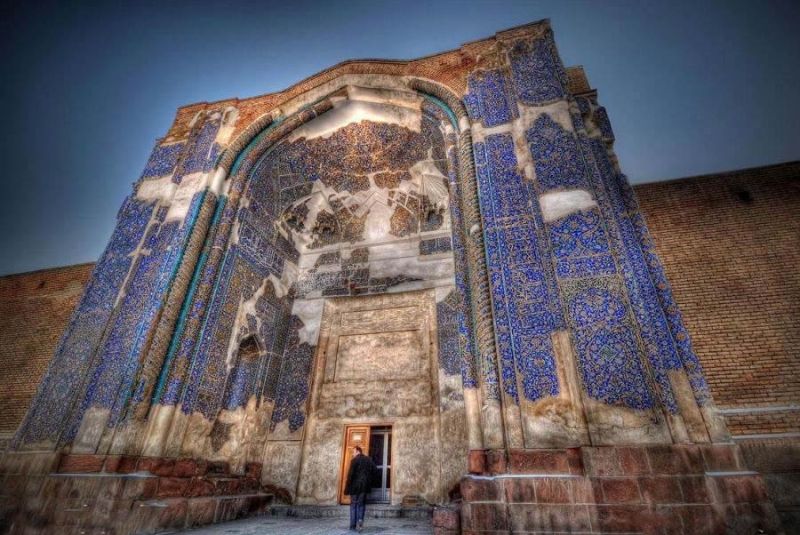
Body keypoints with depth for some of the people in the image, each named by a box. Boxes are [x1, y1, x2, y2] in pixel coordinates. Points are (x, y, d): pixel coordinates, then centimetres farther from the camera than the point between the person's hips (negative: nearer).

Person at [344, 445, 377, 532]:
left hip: (355, 485, -4)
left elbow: (350, 474, -13)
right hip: (365, 486, 4)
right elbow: (375, 470, 5)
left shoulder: (355, 460, -8)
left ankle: (353, 525, 9)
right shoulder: (369, 460, 8)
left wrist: (347, 488, -10)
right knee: (361, 504, 15)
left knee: (354, 504, 9)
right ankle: (360, 519, -6)